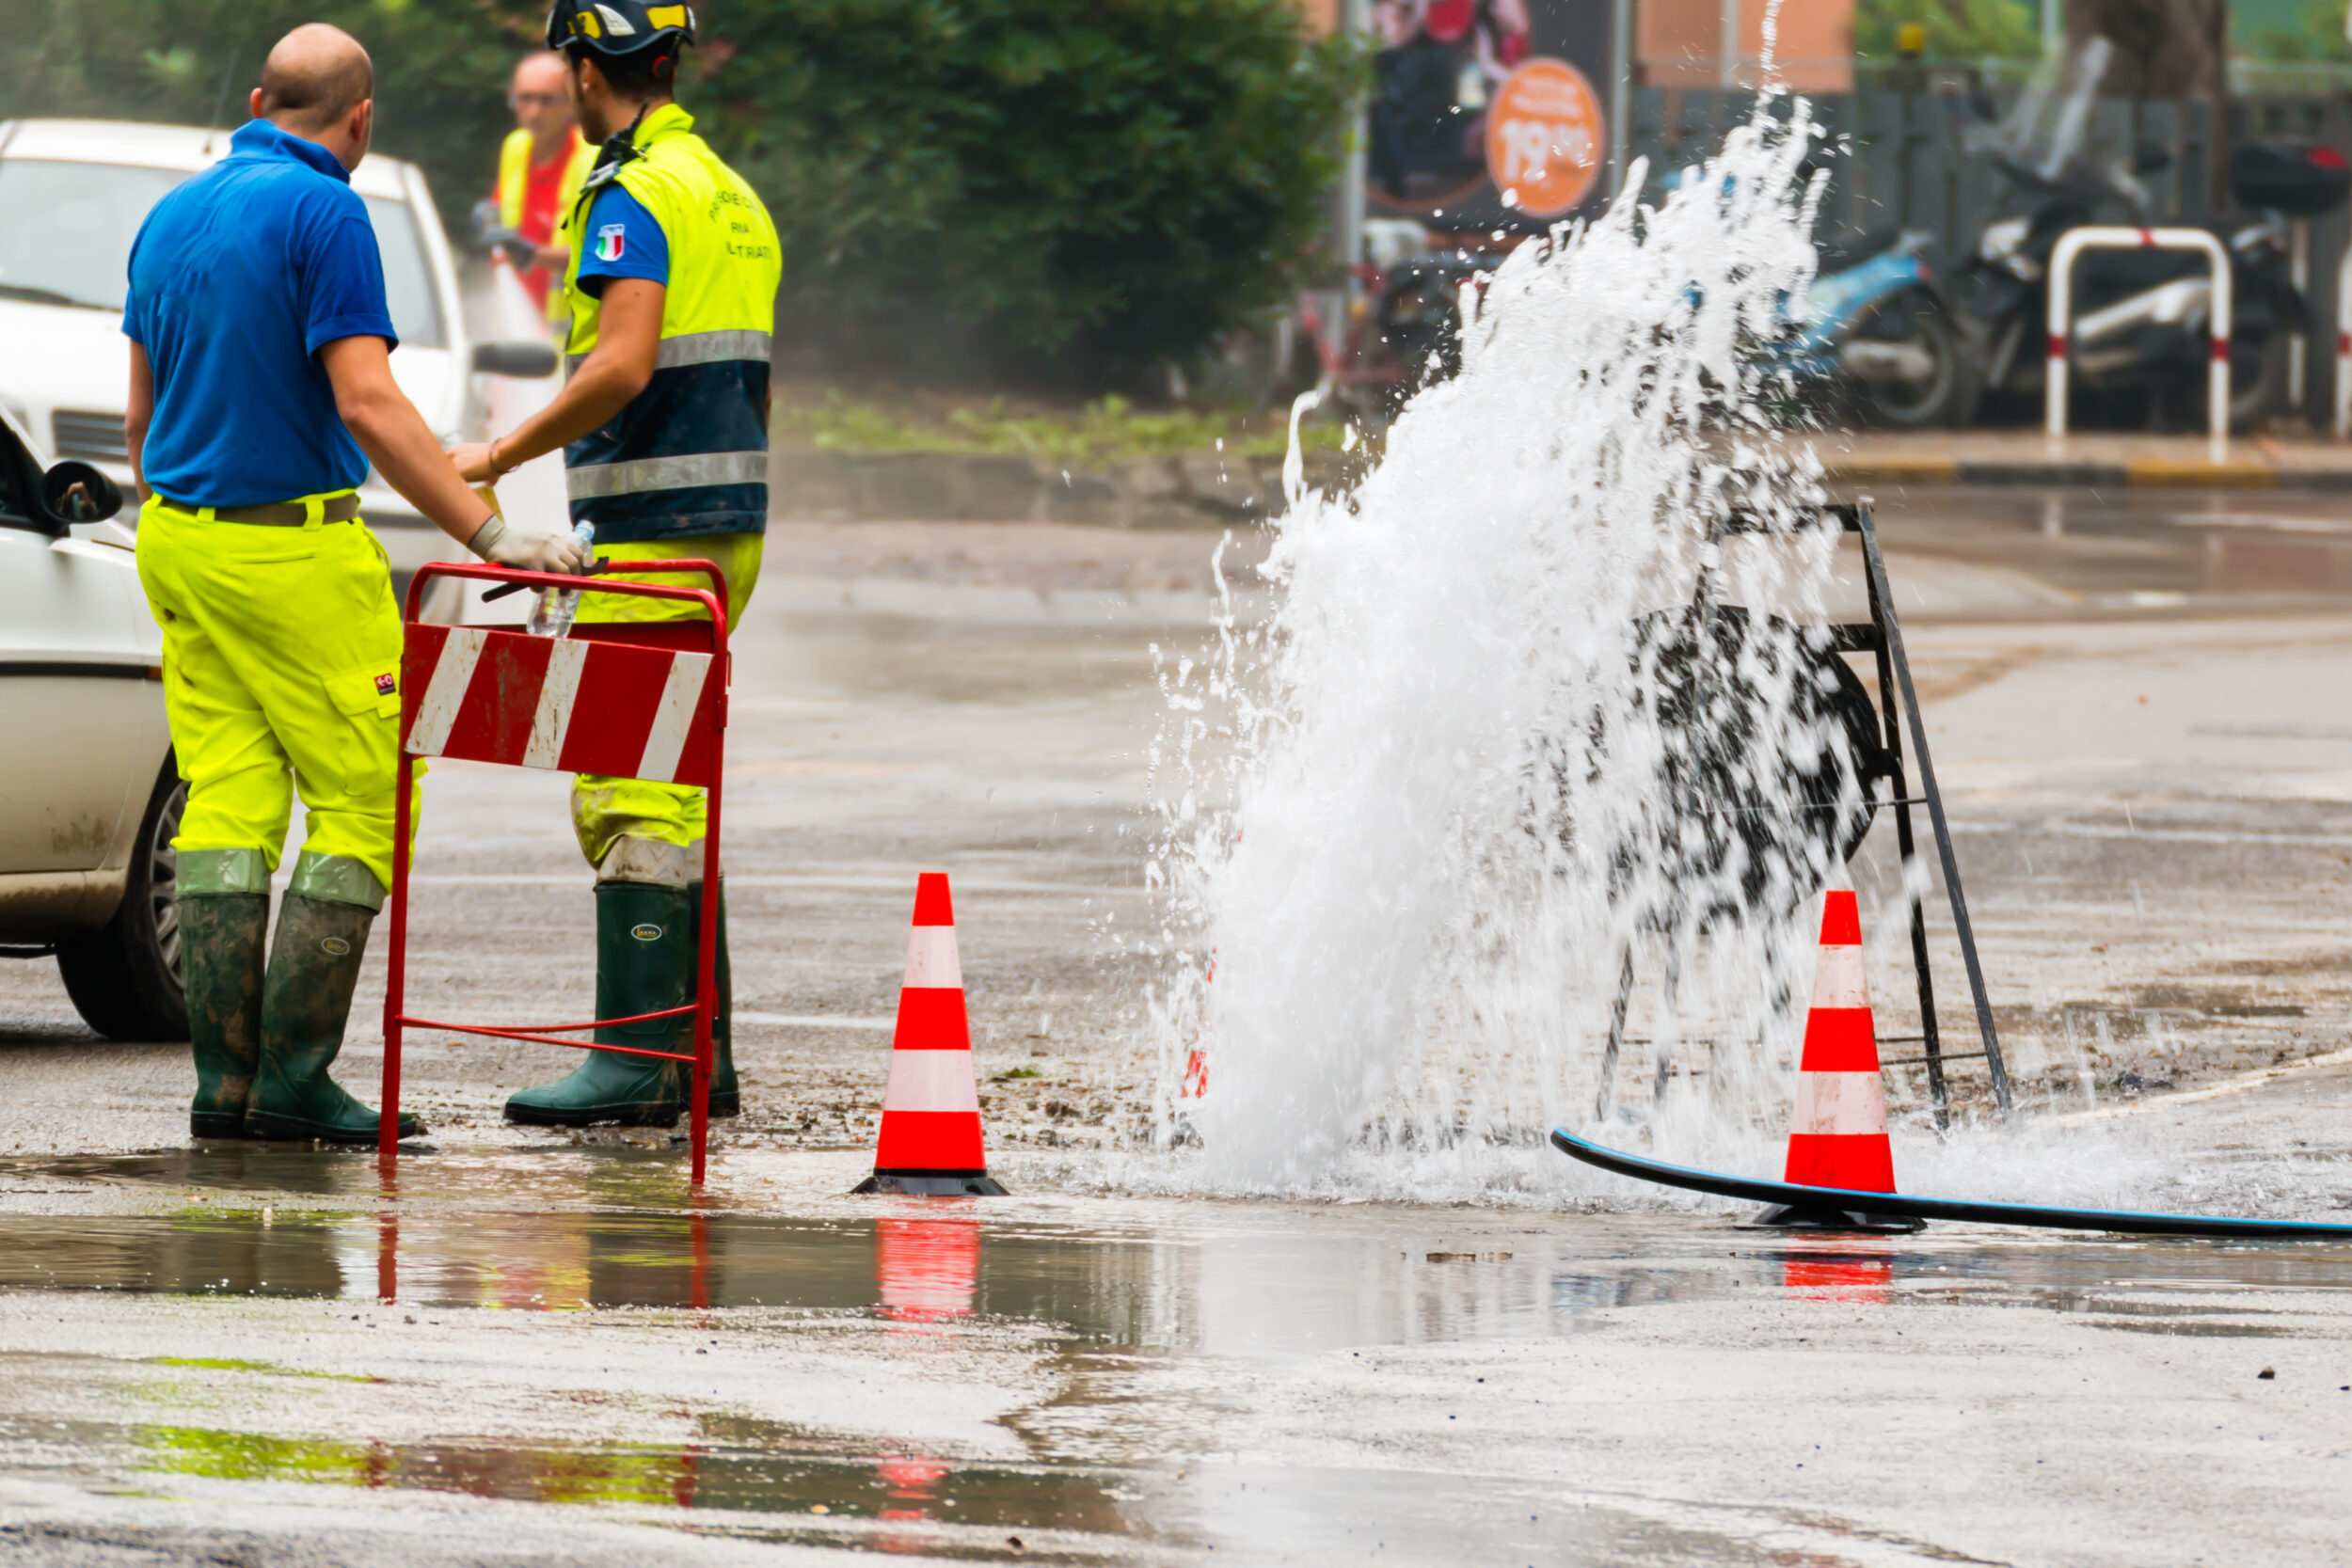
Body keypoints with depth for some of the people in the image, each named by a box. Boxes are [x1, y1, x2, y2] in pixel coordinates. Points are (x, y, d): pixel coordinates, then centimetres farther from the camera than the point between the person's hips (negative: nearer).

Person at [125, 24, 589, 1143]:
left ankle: (225, 1081, 2)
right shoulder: (322, 213, -12)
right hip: (292, 548, -8)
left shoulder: (173, 218, 12)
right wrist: (493, 536, -20)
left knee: (223, 804, 7)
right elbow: (367, 404, -19)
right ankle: (294, 1079, -6)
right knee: (364, 804, -1)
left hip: (180, 543, 8)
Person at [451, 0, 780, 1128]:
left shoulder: (635, 196, -12)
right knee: (672, 796, 14)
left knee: (629, 798, -9)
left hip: (653, 530, -10)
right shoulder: (732, 196, 18)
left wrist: (499, 458, -16)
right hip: (728, 527, 10)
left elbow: (624, 368, -23)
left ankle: (633, 1060, -12)